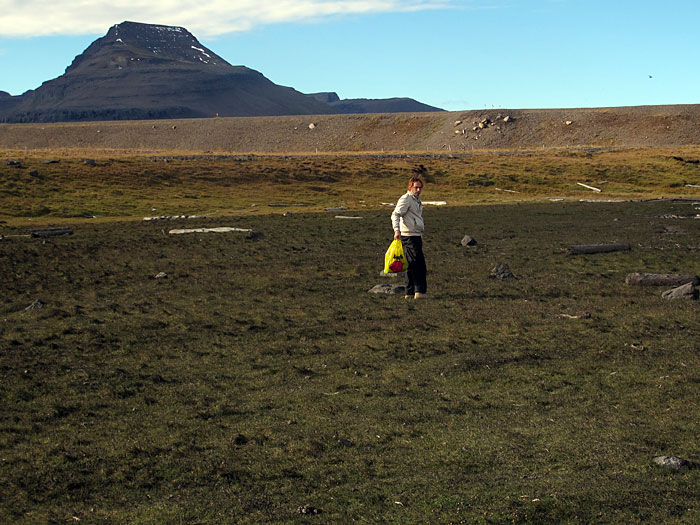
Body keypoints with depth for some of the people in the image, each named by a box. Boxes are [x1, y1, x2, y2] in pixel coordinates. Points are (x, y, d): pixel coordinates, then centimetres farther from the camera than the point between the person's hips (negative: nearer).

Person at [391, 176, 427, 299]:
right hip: (409, 236, -10)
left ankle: (410, 292, 13)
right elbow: (395, 214, -20)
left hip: (416, 236, 10)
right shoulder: (405, 199, -9)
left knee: (412, 265, 9)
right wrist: (397, 230, -34)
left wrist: (420, 236, 31)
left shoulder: (417, 200, 21)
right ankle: (420, 291, -14)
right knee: (419, 263, -13)